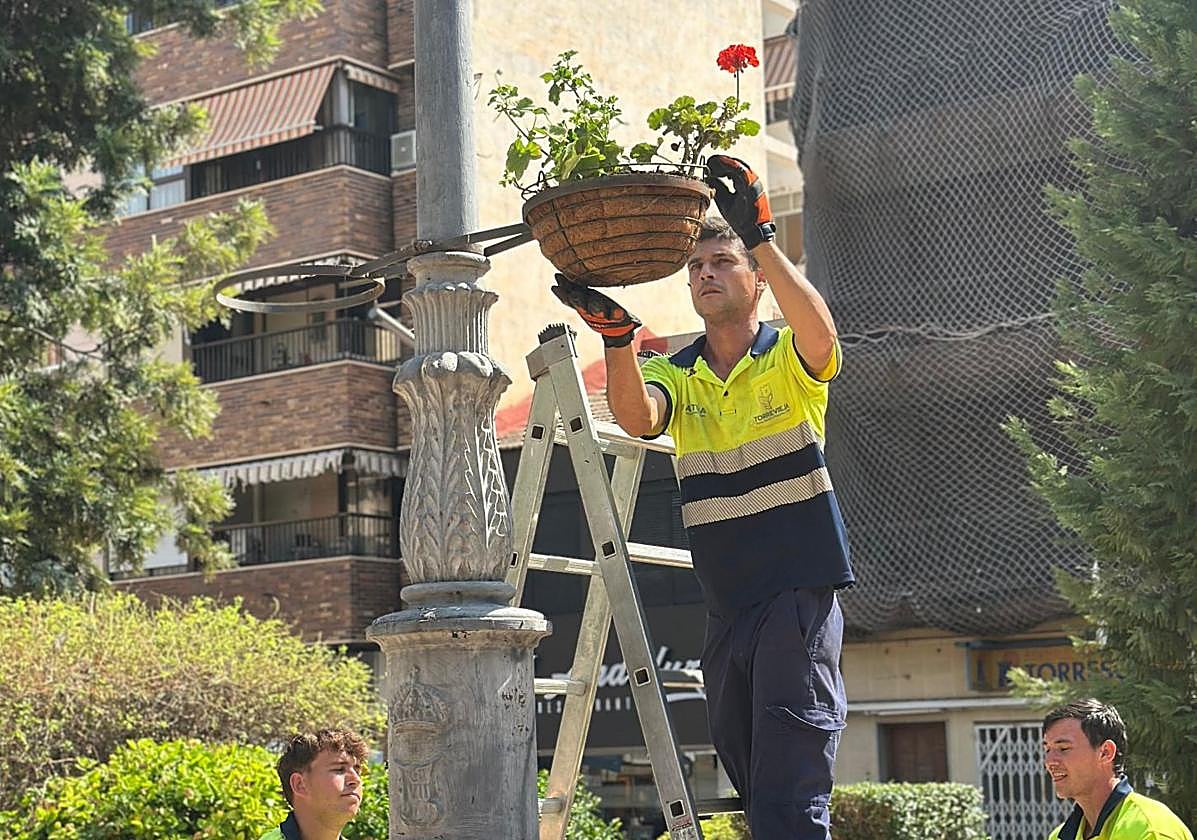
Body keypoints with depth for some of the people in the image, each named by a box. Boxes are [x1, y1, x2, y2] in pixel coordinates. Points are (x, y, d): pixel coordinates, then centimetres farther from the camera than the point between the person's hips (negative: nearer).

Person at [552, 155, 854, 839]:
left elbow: (820, 333, -25)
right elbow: (637, 416, -11)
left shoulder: (789, 360, 0)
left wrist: (761, 235, -33)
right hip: (726, 606, 6)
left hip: (800, 594, -6)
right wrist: (618, 338, -30)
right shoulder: (677, 374, 11)